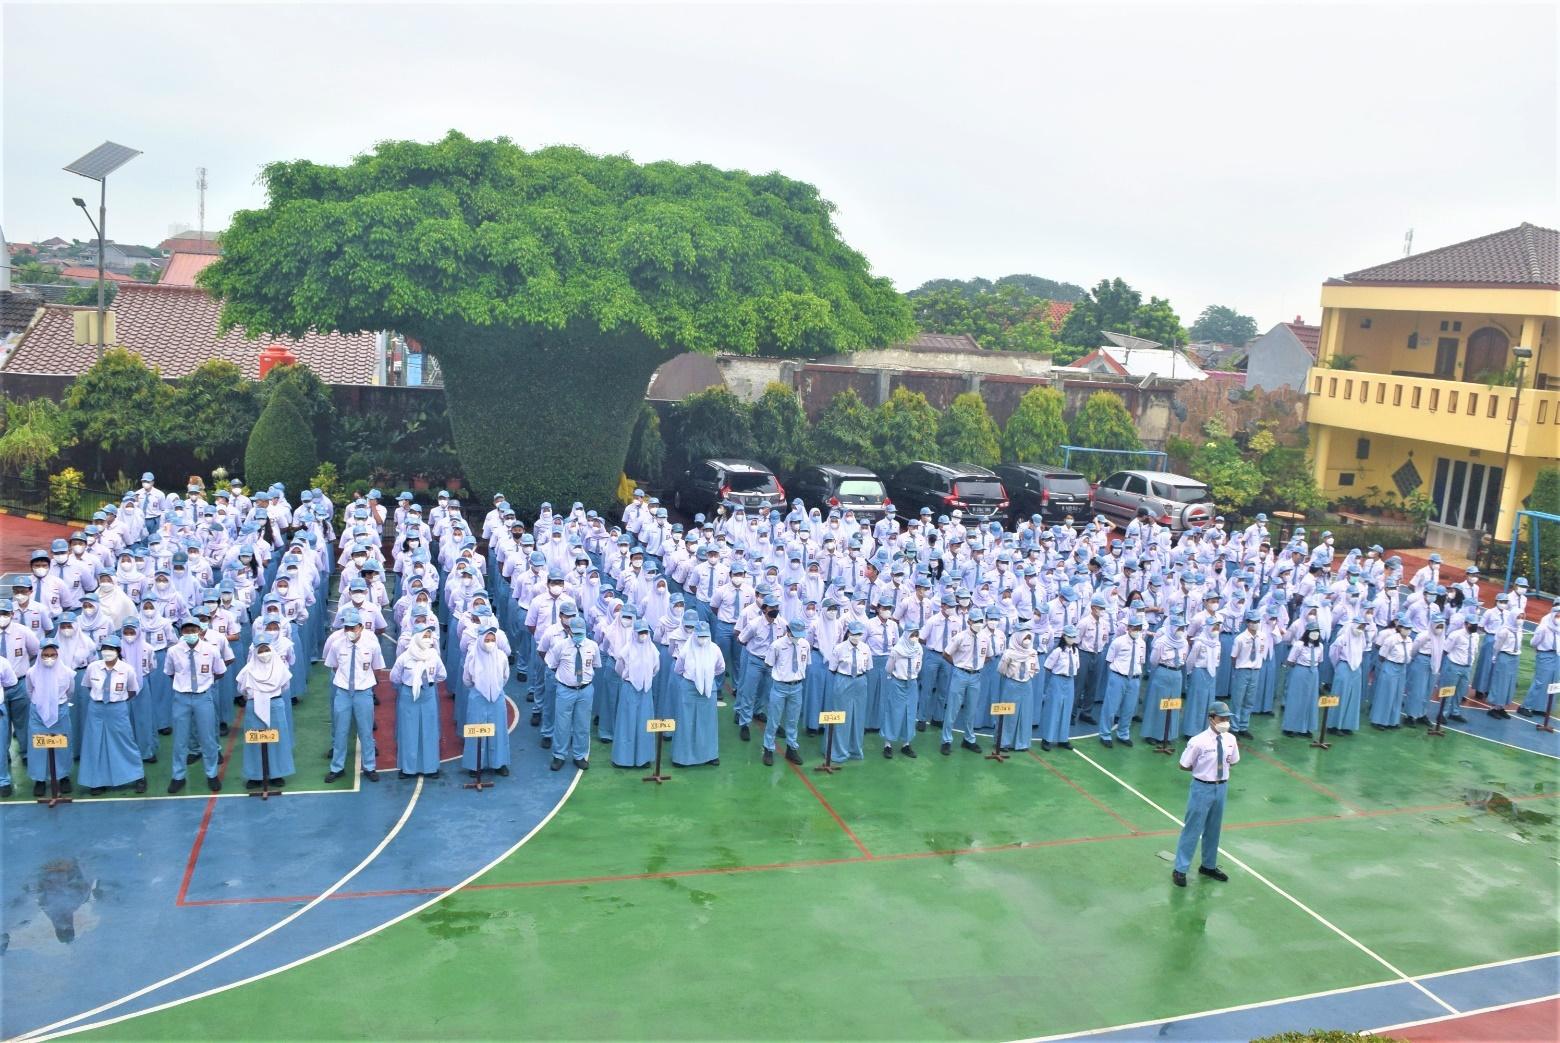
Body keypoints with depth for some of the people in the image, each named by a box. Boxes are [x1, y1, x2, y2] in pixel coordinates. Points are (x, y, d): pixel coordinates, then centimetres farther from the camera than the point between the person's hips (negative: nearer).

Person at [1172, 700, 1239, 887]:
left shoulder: (1230, 740, -5)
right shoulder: (1198, 742, -21)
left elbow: (1233, 761, 13)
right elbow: (1184, 766, -10)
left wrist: (1222, 767, -1)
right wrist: (1204, 769, -8)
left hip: (1222, 787, 5)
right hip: (1203, 788, -5)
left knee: (1213, 829, 20)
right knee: (1192, 829, 3)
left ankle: (1209, 866, 39)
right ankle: (1180, 869, 16)